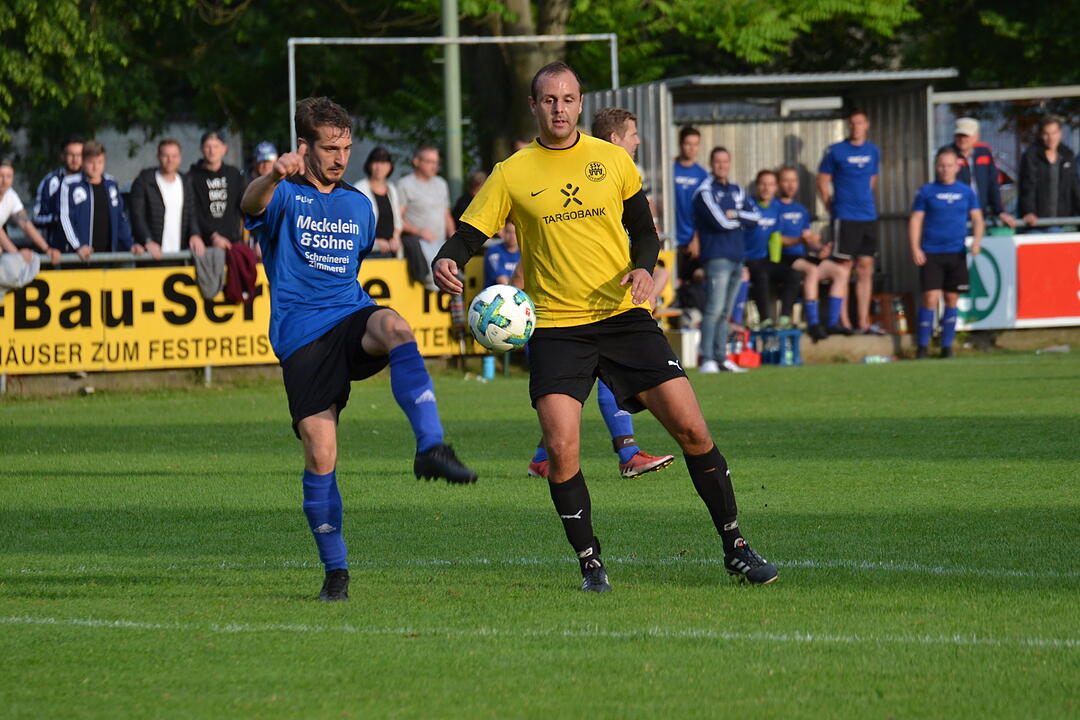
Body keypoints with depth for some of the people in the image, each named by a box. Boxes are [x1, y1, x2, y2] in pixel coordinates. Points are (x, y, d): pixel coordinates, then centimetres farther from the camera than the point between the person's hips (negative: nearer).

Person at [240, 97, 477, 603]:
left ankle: (431, 448, -42)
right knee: (320, 453, -10)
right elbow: (252, 205, -25)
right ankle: (335, 570, 6)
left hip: (352, 318, 3)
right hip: (301, 334, -3)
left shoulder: (358, 206, 19)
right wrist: (275, 176, -47)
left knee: (394, 327, -34)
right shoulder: (285, 196, 1)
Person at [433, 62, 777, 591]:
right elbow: (468, 234, 2)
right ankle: (590, 563, 1)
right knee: (561, 448, -16)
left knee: (691, 429, -5)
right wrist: (445, 262, -21)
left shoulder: (612, 160, 7)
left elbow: (644, 230, 15)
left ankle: (736, 548, 9)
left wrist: (643, 268, -6)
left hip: (623, 316, 1)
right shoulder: (511, 175, 3)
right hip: (555, 326, -1)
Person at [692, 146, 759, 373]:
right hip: (717, 257, -7)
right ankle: (707, 360, -15)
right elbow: (720, 222, -14)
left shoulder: (737, 191, 18)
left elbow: (755, 216, 8)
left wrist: (735, 215, -8)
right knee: (714, 310, -13)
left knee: (725, 312, 9)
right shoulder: (705, 191, -4)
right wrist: (742, 221, 2)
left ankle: (721, 358, 11)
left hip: (737, 257, 7)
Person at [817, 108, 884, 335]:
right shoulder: (836, 151, -4)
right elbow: (822, 182, -1)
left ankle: (864, 323, 11)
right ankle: (835, 320, -7)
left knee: (866, 269, 7)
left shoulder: (873, 152, 11)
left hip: (868, 216, 5)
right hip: (845, 219, -5)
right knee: (843, 267, -8)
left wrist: (864, 201, 14)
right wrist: (833, 207, -1)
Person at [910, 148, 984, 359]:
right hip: (931, 254, -2)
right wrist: (915, 248, -8)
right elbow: (915, 220, 2)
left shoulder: (966, 192, 8)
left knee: (952, 300, 5)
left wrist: (976, 240, -8)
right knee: (930, 298, -10)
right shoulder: (926, 192, 3)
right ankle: (923, 347, -2)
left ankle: (947, 347, 13)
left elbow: (977, 219, 10)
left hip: (956, 254, 2)